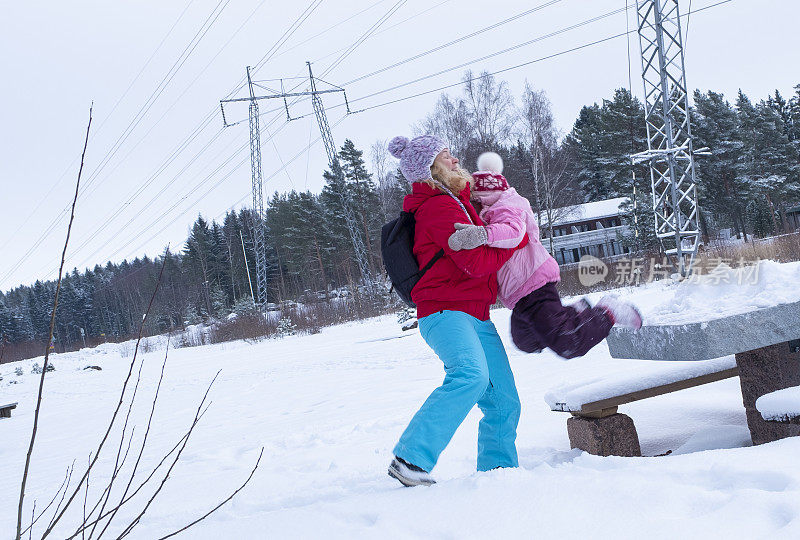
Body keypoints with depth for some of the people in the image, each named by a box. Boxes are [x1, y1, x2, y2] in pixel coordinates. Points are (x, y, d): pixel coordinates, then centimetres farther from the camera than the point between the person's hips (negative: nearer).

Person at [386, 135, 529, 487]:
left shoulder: (454, 201, 22)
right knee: (470, 375, -34)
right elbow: (475, 261, -18)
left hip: (475, 318, 10)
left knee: (504, 401, 5)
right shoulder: (438, 207, -11)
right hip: (446, 312, -10)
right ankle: (410, 459, -35)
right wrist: (517, 240, -3)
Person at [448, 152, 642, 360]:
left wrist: (482, 234, -56)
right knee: (526, 341, 28)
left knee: (567, 345, -14)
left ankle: (608, 314, 5)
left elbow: (512, 231, -38)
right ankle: (575, 314, 29)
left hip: (532, 289, -12)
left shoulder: (506, 208, -13)